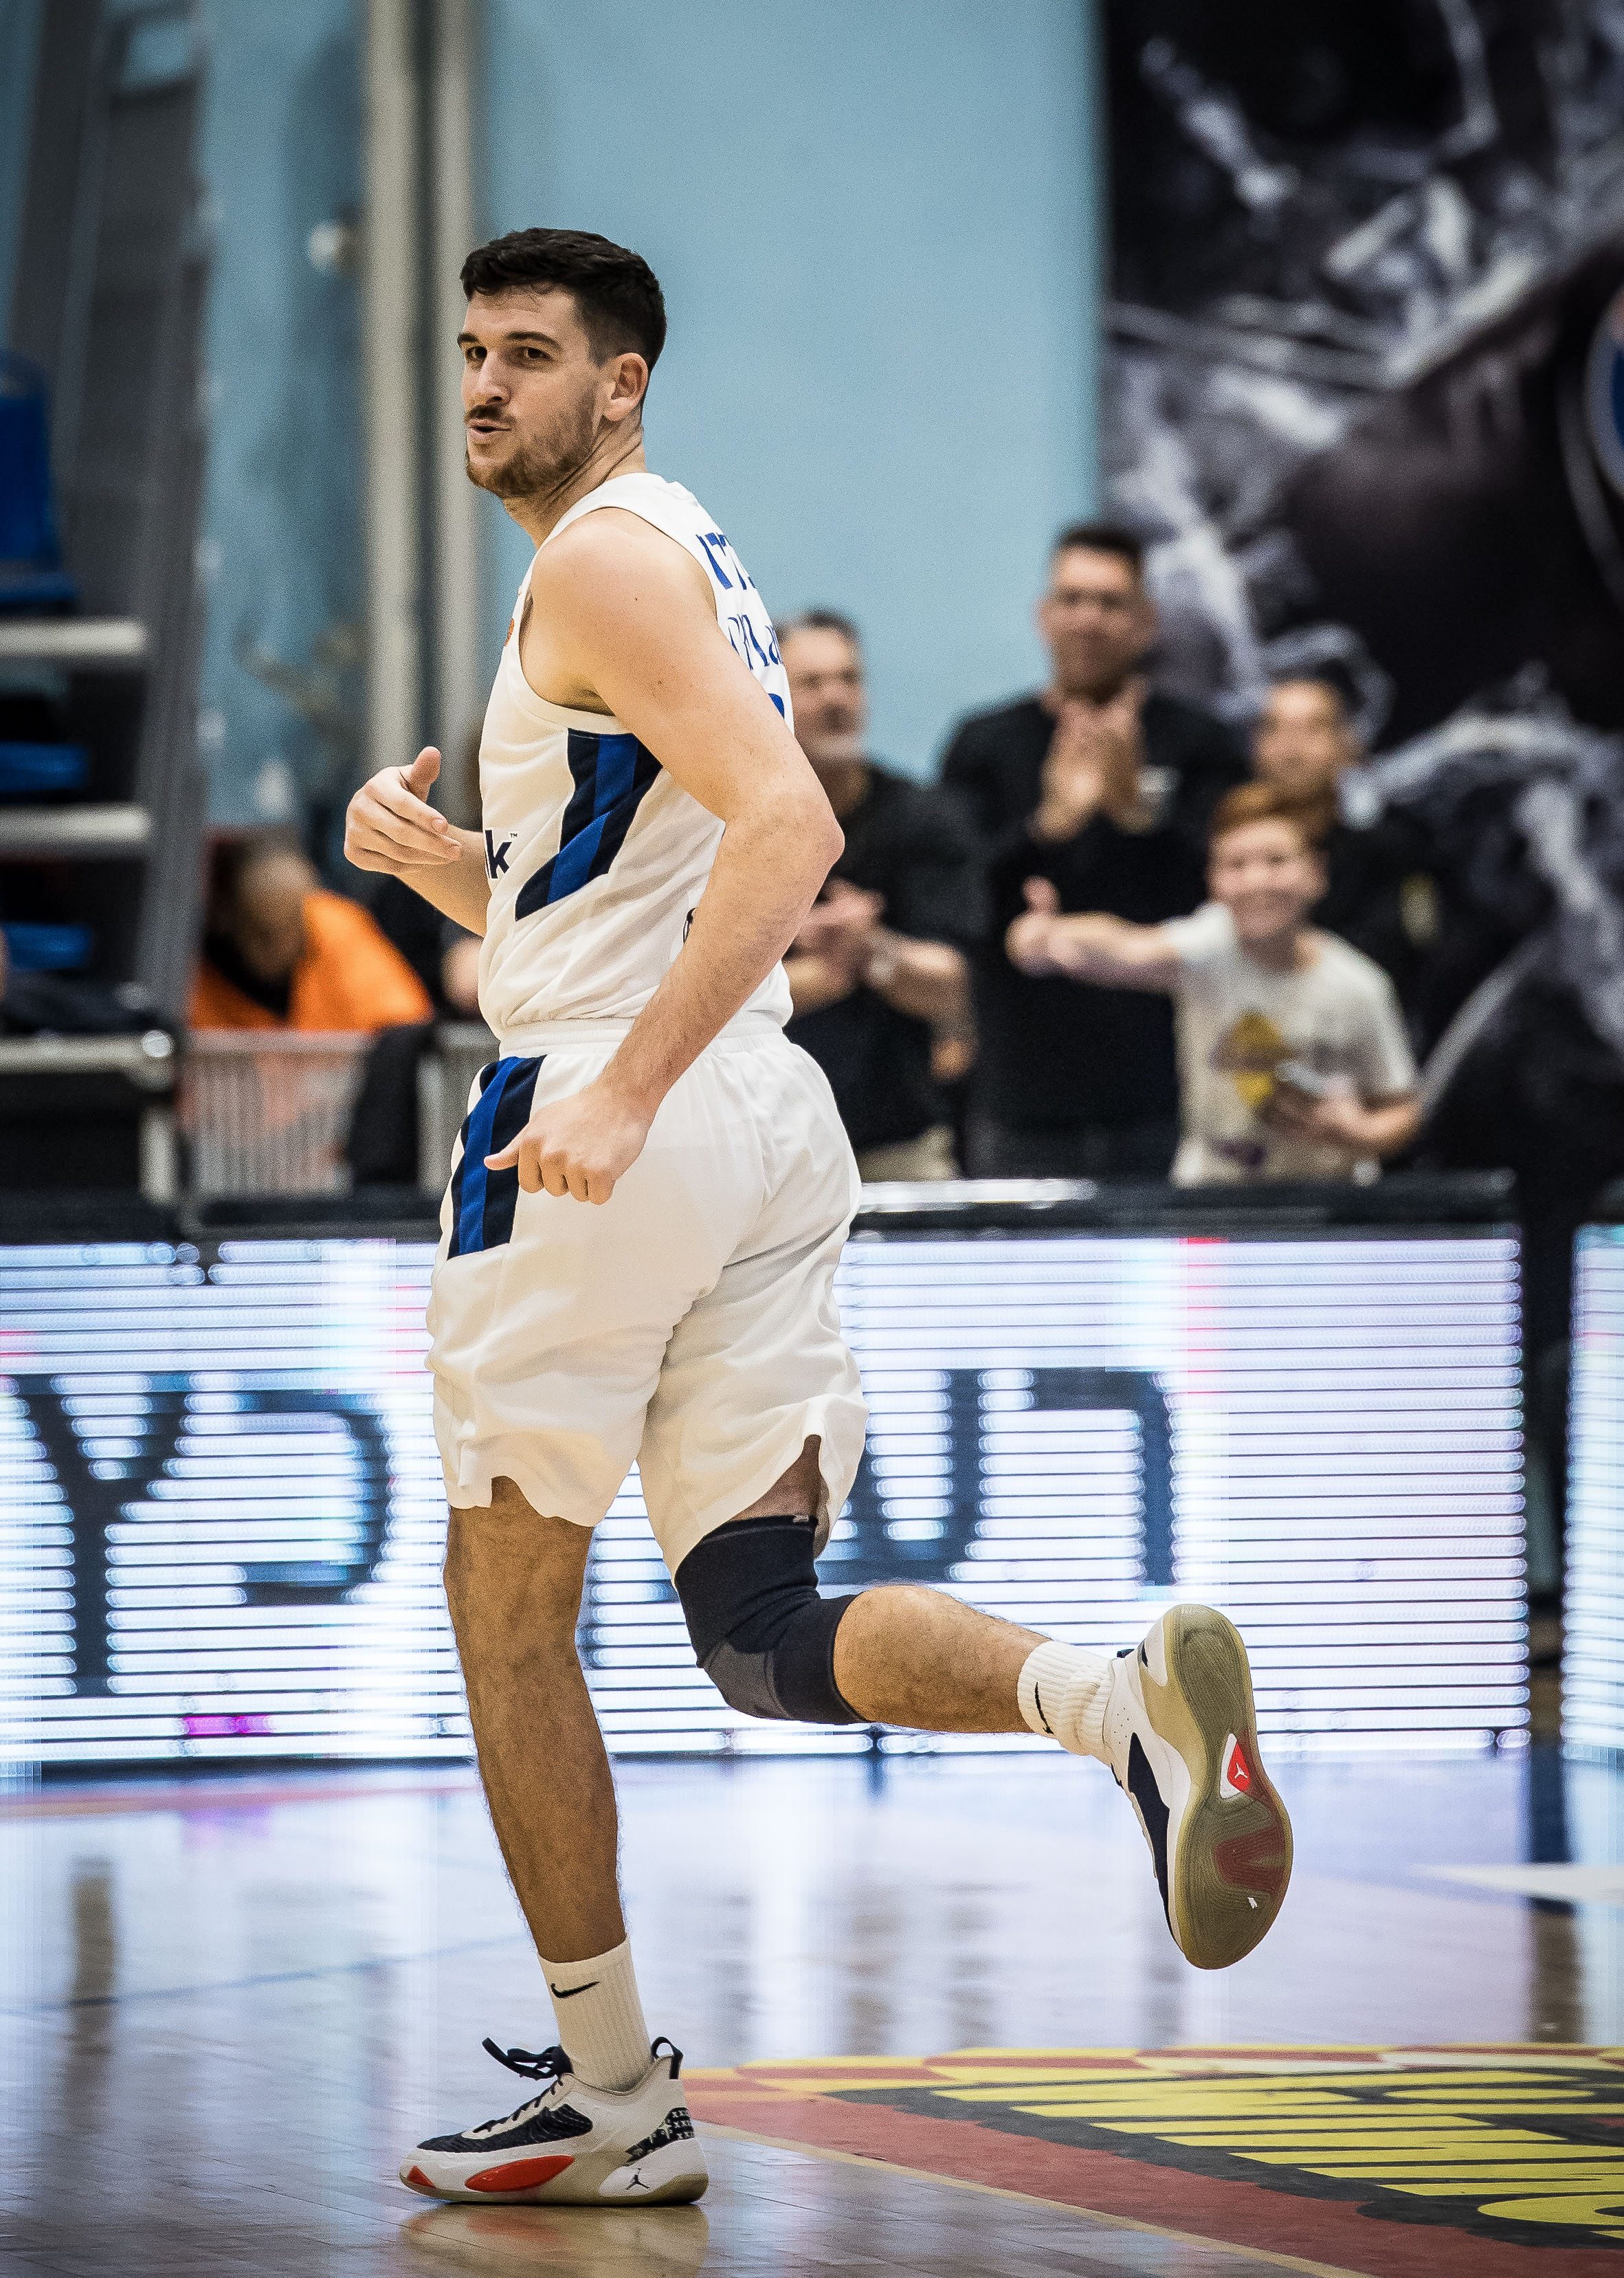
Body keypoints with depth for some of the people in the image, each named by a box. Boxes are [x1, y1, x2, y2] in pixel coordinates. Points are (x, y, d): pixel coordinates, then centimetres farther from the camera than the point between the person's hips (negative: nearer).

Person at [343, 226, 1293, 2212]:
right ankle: (1123, 1699, -25)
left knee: (507, 1604, 6)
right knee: (765, 1629, 2)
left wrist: (622, 1094, -28)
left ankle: (612, 2100, 11)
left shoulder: (602, 558, -7)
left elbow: (788, 826, -23)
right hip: (765, 1126, 9)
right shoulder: (688, 562, 24)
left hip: (619, 1130, -9)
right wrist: (442, 864, 17)